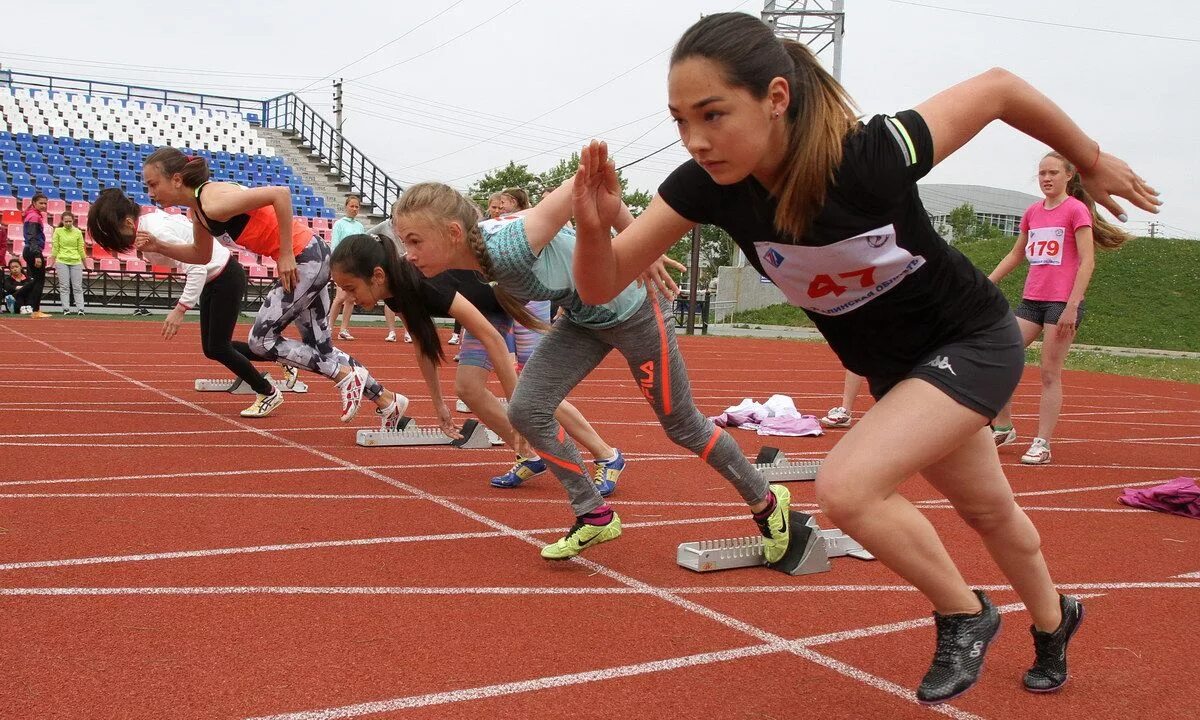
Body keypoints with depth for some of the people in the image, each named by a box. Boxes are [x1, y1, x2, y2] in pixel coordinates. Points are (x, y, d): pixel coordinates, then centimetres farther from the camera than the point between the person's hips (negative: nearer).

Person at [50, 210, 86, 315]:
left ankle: (80, 309, -3)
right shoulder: (58, 231, 3)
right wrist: (52, 262, 3)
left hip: (76, 262, 1)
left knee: (78, 286, -1)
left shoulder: (78, 232, 5)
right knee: (64, 286, -2)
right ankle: (66, 309, -3)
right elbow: (55, 248, 4)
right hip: (62, 261, -1)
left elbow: (81, 249, 10)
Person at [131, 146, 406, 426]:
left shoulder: (213, 203, -21)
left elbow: (280, 193, -29)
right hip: (306, 258, 10)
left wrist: (285, 254, -24)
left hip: (304, 258, -10)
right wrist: (159, 247, 6)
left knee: (261, 341, -2)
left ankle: (346, 375, 5)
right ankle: (387, 400, 25)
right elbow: (201, 255, 22)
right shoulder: (199, 208, 8)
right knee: (320, 348, 16)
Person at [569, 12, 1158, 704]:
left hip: (973, 342, -5)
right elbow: (601, 288, -21)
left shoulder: (873, 155, -36)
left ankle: (965, 616, 5)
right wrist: (595, 225, -42)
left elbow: (998, 87, -18)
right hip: (892, 365, 5)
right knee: (988, 510, 25)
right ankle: (1055, 619, 55)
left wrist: (1094, 162, -3)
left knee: (847, 486, -24)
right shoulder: (706, 184, -24)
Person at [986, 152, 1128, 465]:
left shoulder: (1076, 210, -5)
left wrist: (1071, 307, -17)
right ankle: (1003, 427, 12)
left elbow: (1087, 261, -10)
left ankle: (1042, 444, 3)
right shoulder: (1032, 212, 13)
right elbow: (1015, 255, 24)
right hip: (1031, 300, 6)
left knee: (1050, 374, -3)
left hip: (1063, 302, -6)